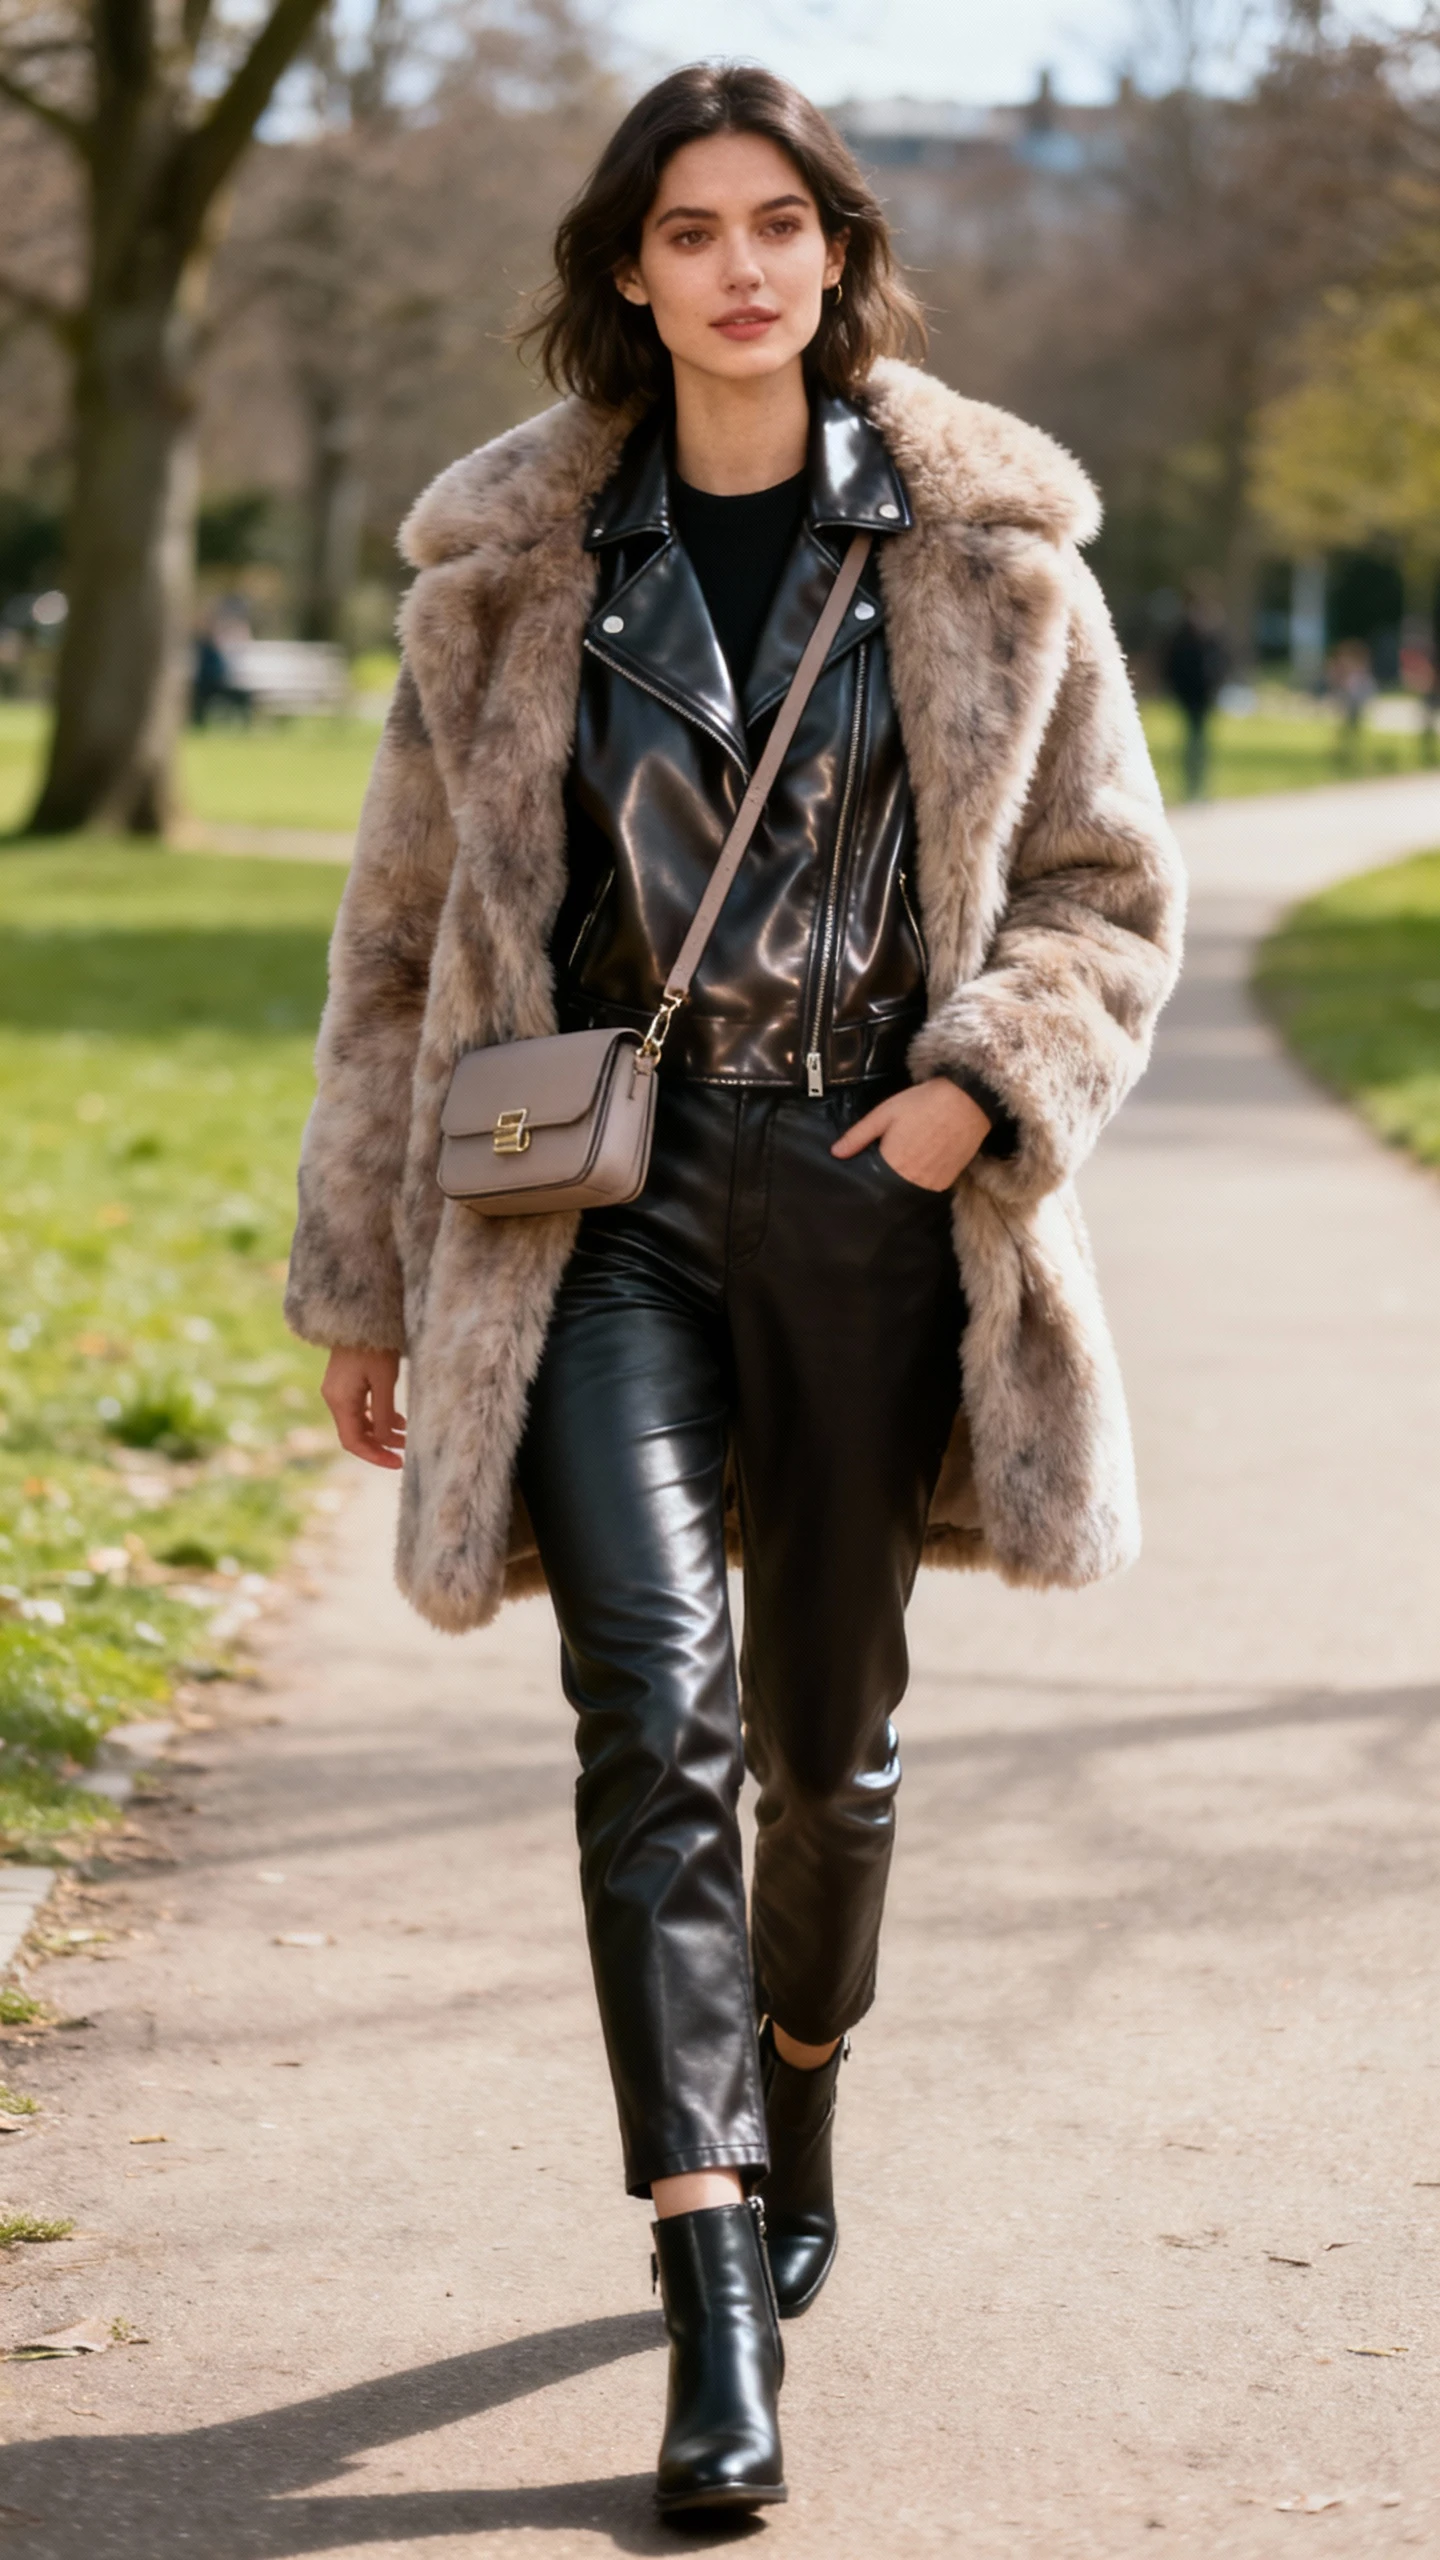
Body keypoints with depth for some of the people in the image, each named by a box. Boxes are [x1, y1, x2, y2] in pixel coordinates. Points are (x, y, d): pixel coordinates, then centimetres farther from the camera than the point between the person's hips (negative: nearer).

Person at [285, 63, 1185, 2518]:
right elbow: (405, 936, 10)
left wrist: (985, 1080, -10)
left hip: (874, 1200, 1)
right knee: (655, 1700, -18)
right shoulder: (513, 564, 4)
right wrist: (362, 1283, 11)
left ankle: (796, 2117, 40)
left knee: (827, 1731, 11)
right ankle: (715, 2305, -21)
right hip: (607, 1195, -1)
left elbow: (1107, 886, 8)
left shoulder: (985, 545, 3)